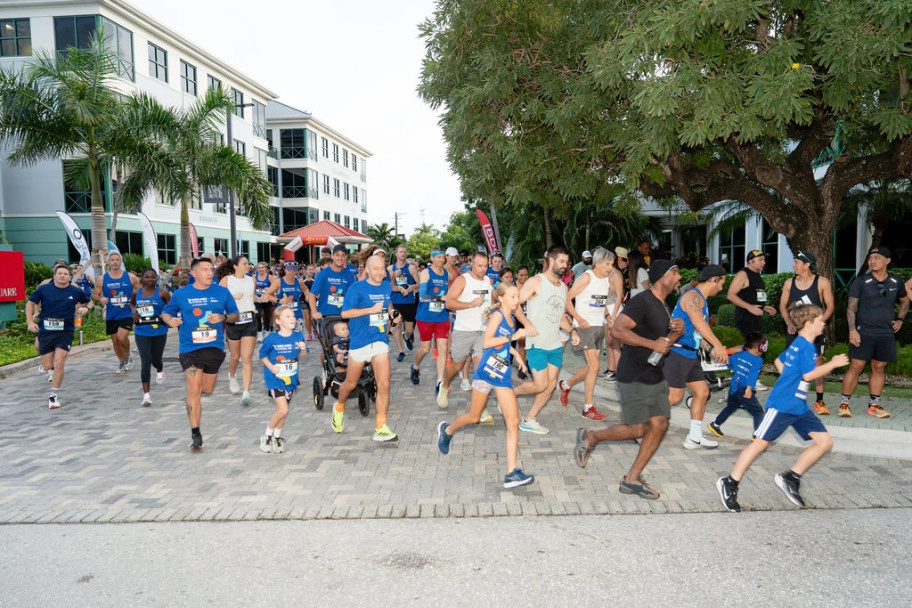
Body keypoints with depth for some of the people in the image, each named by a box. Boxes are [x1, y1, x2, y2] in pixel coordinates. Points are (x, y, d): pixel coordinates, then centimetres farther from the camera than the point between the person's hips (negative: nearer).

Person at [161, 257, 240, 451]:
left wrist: (223, 317, -14)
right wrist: (170, 320, -14)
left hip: (214, 347, 2)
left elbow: (235, 315, 8)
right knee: (194, 391, -9)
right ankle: (195, 434, -2)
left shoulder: (222, 292, 1)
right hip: (190, 348, -2)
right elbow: (165, 313, 10)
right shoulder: (181, 294, -1)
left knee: (207, 389, 15)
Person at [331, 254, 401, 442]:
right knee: (351, 383, 13)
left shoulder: (387, 287, 6)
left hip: (380, 341, 3)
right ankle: (339, 408, 45)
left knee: (384, 384, -7)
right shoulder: (357, 288, -11)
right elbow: (345, 313, -15)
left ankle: (381, 429, 0)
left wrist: (392, 315, 5)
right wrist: (372, 309, -21)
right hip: (359, 341, -3)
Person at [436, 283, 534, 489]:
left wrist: (514, 352, 15)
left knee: (513, 422, -6)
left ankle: (512, 473, -6)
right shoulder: (497, 315, -9)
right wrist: (512, 336, -20)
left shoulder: (512, 319, 12)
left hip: (503, 376, 6)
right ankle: (447, 430, 42)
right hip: (486, 372, -6)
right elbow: (486, 342, -20)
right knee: (473, 417, 10)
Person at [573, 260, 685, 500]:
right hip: (635, 378, -9)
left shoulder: (663, 308, 15)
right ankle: (589, 438, 19)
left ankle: (632, 479, 11)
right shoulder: (642, 301, -16)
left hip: (656, 377, 9)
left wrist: (677, 331, 2)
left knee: (660, 425, 2)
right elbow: (617, 329, -27)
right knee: (637, 430, -5)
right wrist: (652, 343, -25)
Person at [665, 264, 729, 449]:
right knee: (675, 396, -8)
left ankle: (694, 437, 18)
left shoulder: (702, 300, 18)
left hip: (691, 355, 10)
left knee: (702, 392, 11)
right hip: (677, 352, -10)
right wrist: (718, 345, -31)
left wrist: (711, 349, 6)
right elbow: (698, 323, -27)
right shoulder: (693, 296, -13)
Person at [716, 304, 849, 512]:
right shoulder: (805, 346, -13)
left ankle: (790, 478, 7)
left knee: (825, 442, 4)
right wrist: (833, 363, -11)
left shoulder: (798, 344, 15)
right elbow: (808, 374, -19)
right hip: (782, 405, -10)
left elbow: (779, 361, 28)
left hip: (799, 407, 10)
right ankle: (729, 483, 1)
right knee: (760, 442, -6)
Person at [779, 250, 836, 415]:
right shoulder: (789, 283, 5)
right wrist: (788, 322, -7)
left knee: (817, 363, -4)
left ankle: (820, 401, 3)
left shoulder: (822, 282, -4)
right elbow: (783, 305, 9)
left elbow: (830, 306, -2)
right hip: (794, 329, 3)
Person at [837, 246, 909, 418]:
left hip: (886, 334, 4)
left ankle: (874, 405, 18)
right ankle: (844, 404, 2)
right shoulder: (861, 281, -5)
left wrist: (900, 319, 10)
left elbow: (905, 301, 24)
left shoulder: (896, 282, 6)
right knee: (856, 366, -5)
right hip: (864, 332, -3)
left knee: (879, 368, 9)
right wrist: (852, 329, -14)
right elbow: (851, 307, -6)